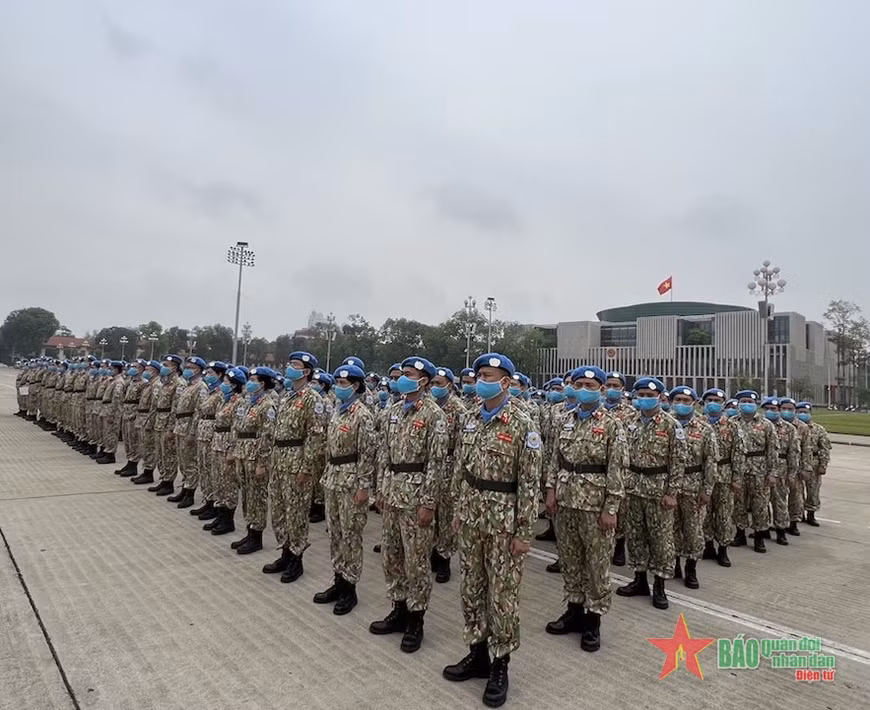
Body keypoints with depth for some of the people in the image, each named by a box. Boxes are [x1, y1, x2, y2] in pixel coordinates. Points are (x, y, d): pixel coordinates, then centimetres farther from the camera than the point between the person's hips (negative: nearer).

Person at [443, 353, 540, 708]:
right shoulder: (470, 418, 5)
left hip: (503, 518, -6)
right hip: (471, 515, 6)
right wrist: (457, 508, 12)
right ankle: (477, 654, 32)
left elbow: (529, 482, -13)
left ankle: (499, 666, 22)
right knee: (471, 587, 15)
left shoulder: (522, 424, -13)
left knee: (502, 593, 6)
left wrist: (524, 531, -14)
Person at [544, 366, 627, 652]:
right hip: (566, 499, 5)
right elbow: (556, 459, 12)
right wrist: (551, 490, 4)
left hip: (595, 502, -5)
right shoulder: (568, 421, 8)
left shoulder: (612, 424, -7)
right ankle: (575, 608, 29)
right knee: (569, 557, 14)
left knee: (597, 561, 6)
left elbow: (617, 470, -10)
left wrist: (611, 508, -14)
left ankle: (593, 618, 18)